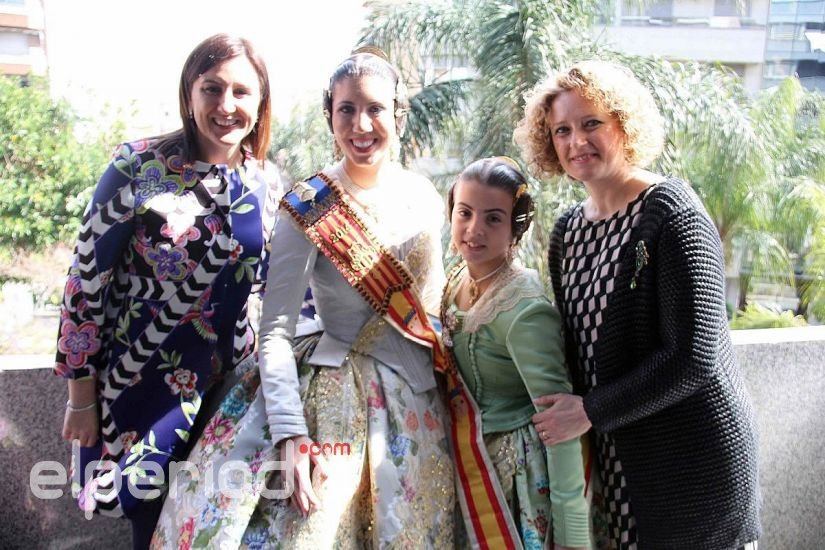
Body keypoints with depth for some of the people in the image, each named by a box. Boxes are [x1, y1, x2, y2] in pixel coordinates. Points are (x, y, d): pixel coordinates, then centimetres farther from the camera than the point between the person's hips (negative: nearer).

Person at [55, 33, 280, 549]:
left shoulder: (267, 183, -2)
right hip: (140, 386, -3)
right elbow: (86, 281, -10)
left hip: (229, 386, 4)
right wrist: (81, 395, -7)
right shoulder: (139, 166, -14)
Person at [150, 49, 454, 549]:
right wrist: (291, 435, -23)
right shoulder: (309, 208, -12)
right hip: (337, 398, -5)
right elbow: (275, 331, -14)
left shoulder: (425, 196, 3)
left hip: (419, 401, 5)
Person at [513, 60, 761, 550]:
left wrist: (589, 412, -18)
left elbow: (693, 358, -22)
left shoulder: (670, 211, -16)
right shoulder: (567, 231, 6)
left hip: (694, 453, -6)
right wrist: (559, 411, 1)